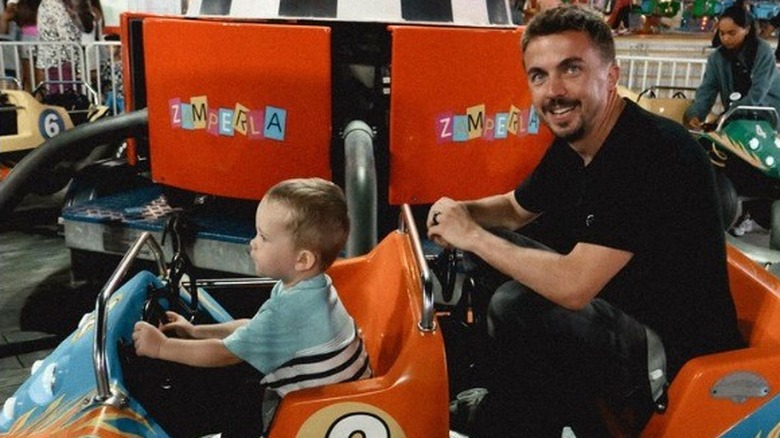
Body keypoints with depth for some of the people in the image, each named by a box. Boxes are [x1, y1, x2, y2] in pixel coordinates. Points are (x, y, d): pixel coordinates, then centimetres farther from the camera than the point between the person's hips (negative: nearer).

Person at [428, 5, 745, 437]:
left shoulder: (655, 152, -27)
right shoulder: (572, 144, 1)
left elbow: (572, 287, -32)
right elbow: (516, 209, 18)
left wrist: (472, 236, -19)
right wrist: (462, 212, -5)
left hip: (680, 353, -9)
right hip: (613, 306, 9)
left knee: (516, 307, -29)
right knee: (488, 249, 7)